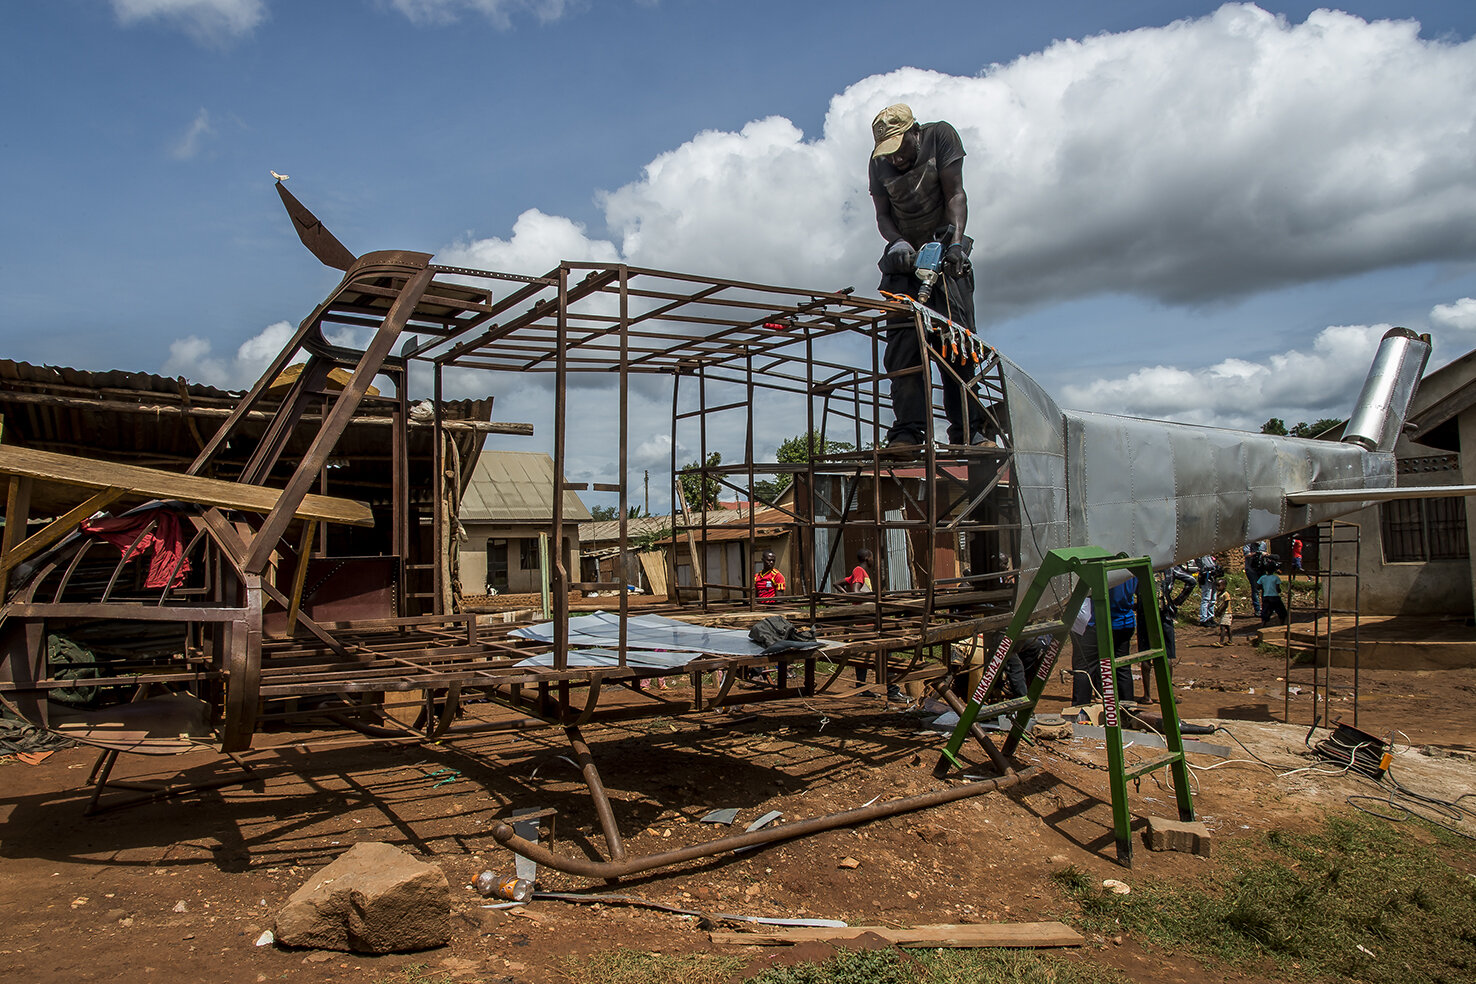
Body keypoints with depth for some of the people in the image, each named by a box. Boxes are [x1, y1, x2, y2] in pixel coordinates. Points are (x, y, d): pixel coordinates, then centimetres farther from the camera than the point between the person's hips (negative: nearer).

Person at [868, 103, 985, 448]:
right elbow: (883, 216, -2)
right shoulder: (879, 164, 1)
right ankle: (908, 431, -17)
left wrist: (955, 241, -28)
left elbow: (955, 195, -12)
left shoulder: (940, 136, -5)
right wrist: (896, 242, -25)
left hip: (945, 253, -2)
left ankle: (968, 430, -16)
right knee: (903, 341, -12)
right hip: (904, 256, 2)